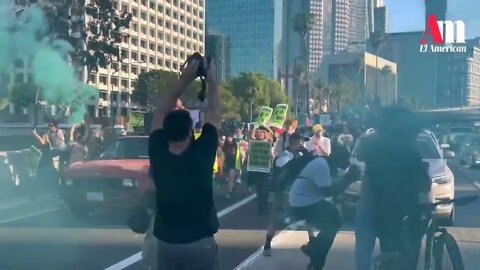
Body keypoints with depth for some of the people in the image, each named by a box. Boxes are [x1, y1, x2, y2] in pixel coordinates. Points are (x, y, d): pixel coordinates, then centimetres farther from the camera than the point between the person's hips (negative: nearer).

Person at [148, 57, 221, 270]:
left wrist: (184, 82, 4)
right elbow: (214, 114, -3)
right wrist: (211, 79, 7)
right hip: (200, 243, -3)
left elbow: (160, 113, 5)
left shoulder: (157, 153, -7)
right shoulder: (201, 153, -14)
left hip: (166, 242, 3)